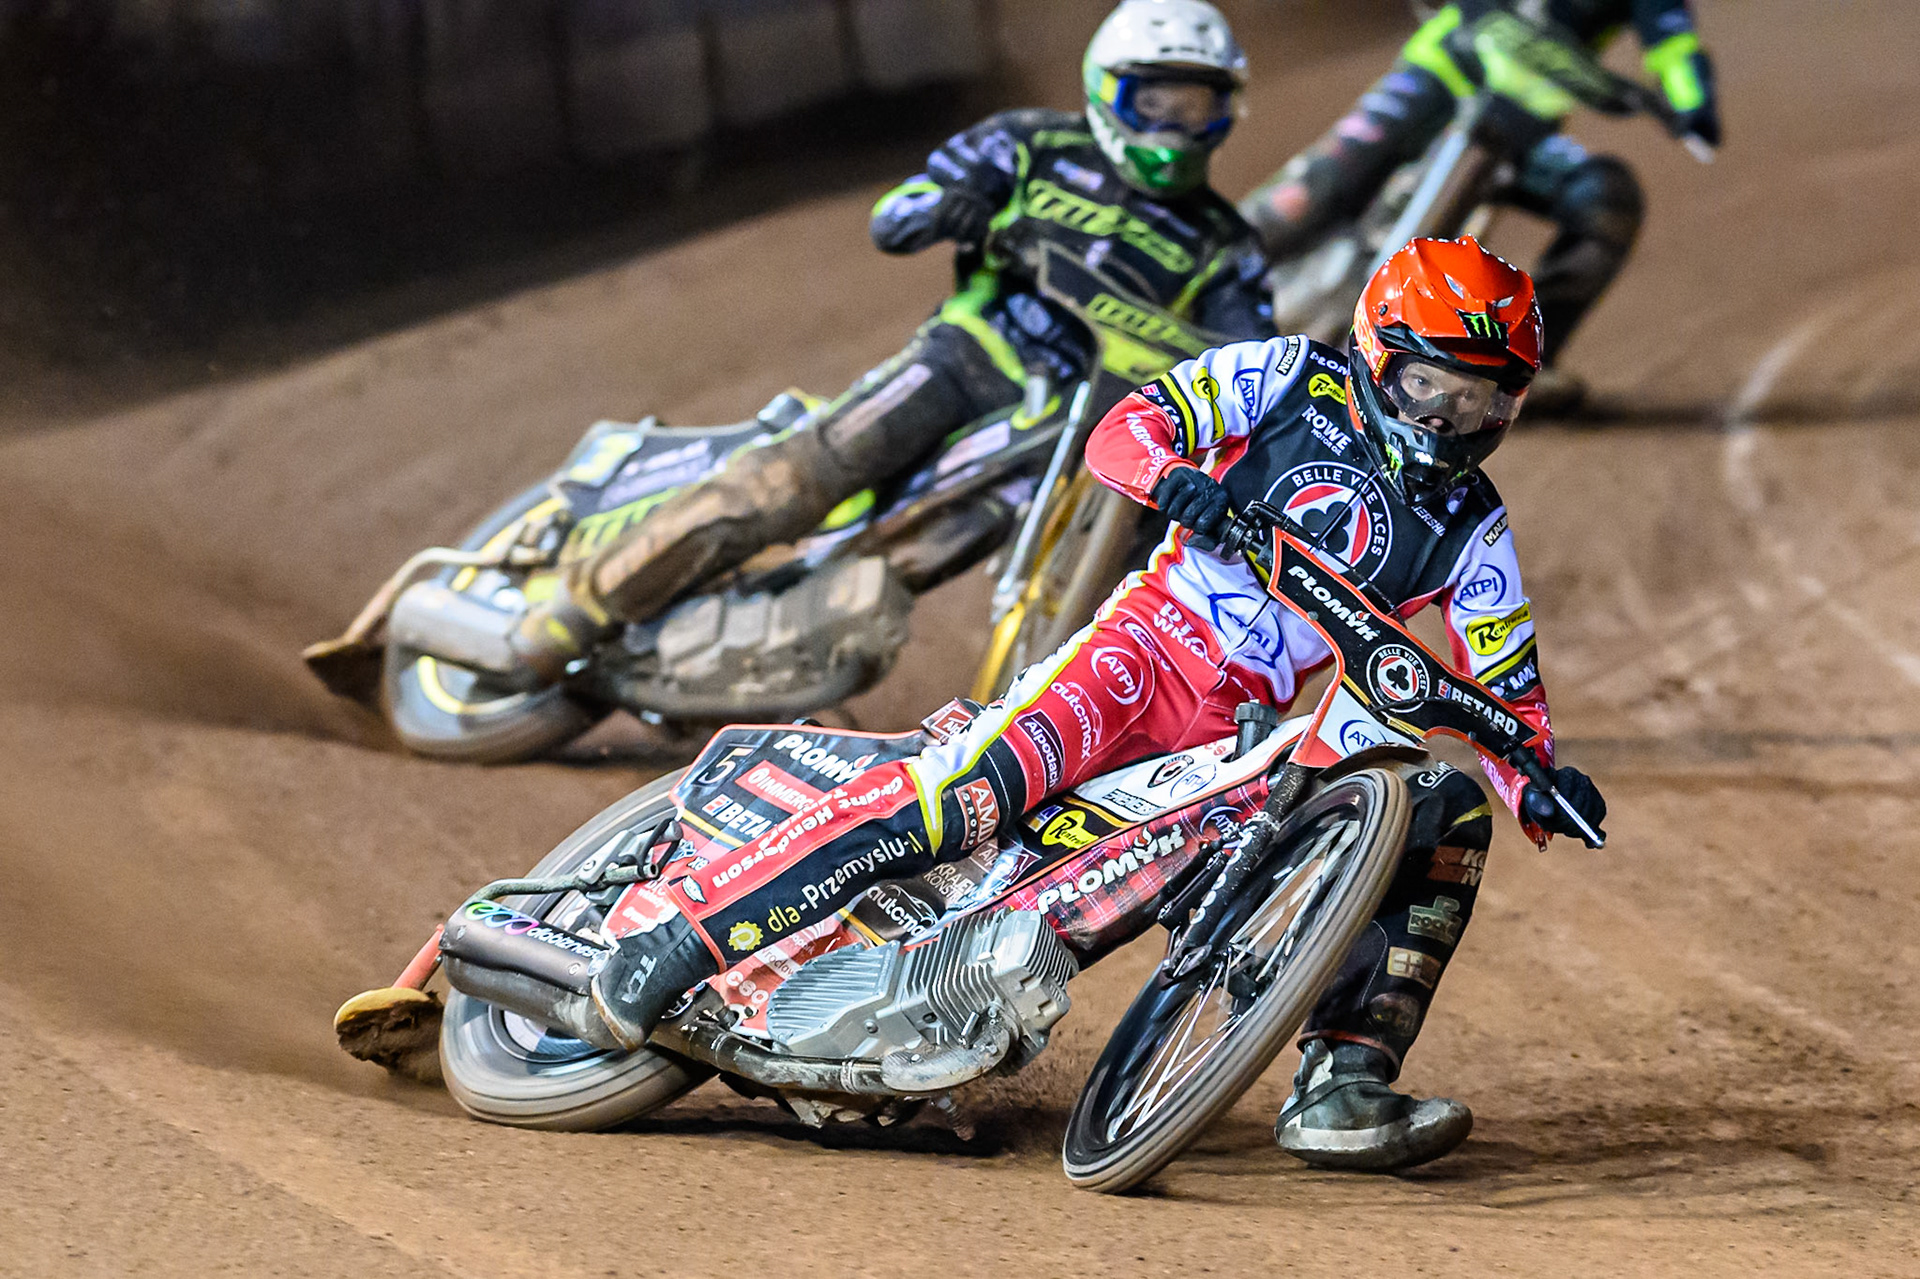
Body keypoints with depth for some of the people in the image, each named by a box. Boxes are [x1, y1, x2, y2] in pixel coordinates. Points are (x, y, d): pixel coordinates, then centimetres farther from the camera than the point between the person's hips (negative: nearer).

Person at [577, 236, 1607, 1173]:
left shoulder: (1473, 533, 10)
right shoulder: (1296, 379, 3)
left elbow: (1502, 689, 9)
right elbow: (1121, 431, -4)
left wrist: (1541, 786, -12)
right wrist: (1176, 476, -27)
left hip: (1264, 729, 5)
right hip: (1156, 640, -5)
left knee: (1449, 812, -12)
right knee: (977, 782, -30)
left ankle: (1339, 1092, -17)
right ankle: (683, 931, -30)